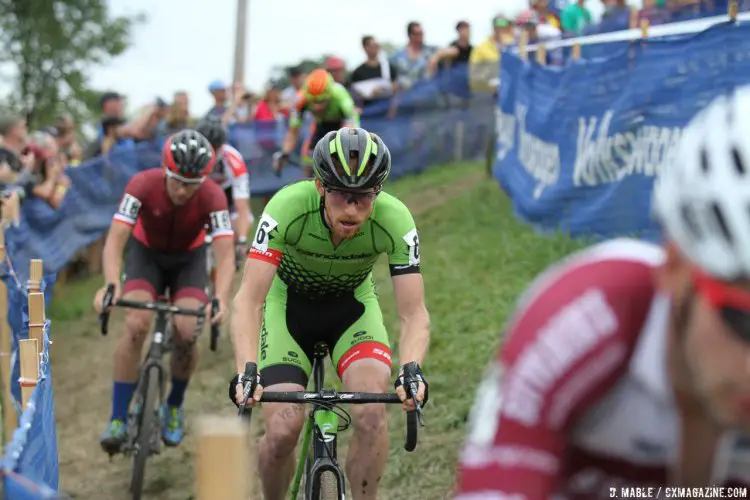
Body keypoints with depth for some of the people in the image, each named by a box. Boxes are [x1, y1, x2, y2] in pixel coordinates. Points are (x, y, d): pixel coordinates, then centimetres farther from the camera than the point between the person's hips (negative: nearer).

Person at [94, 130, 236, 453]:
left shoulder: (212, 196, -30)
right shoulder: (143, 185, -31)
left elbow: (225, 255, -35)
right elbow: (115, 241, -35)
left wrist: (221, 300, -52)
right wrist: (111, 286, -53)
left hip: (188, 259, 0)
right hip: (146, 254, 0)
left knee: (186, 334, -18)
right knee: (136, 326, -22)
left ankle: (174, 407, 11)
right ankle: (118, 420, -14)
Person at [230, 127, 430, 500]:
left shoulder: (395, 220, -29)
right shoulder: (288, 208, -33)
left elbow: (414, 313, -28)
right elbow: (248, 301, -35)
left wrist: (411, 370, -47)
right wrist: (246, 372, -50)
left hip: (352, 305, 1)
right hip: (289, 304, -1)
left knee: (372, 412, -25)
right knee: (283, 429, -18)